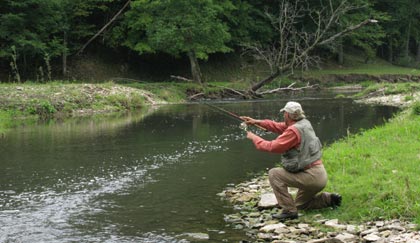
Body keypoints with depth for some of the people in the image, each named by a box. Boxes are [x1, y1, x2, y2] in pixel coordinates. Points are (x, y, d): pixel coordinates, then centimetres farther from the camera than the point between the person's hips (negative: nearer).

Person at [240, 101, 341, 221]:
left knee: (274, 174, -6)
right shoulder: (304, 123, 9)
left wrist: (253, 137, -5)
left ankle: (289, 210, -7)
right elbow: (278, 126, 18)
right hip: (320, 176, 10)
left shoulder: (294, 130, -19)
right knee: (300, 204, 27)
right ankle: (329, 198, 14)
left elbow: (272, 147, -19)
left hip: (311, 177, -10)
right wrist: (256, 121, 14)